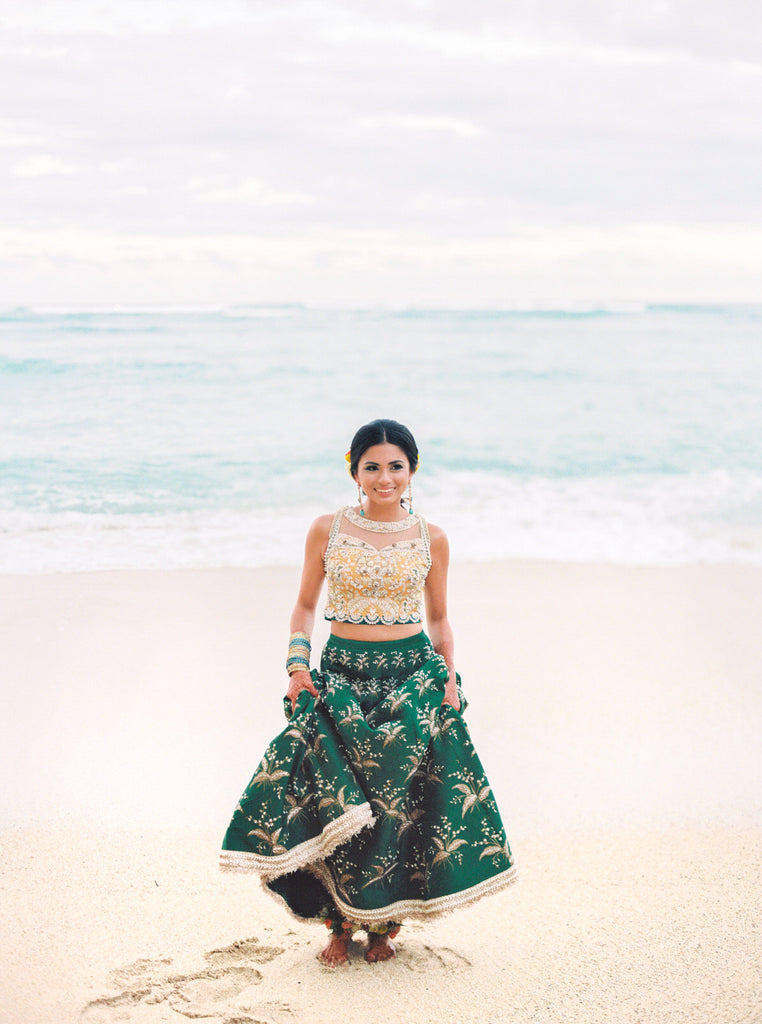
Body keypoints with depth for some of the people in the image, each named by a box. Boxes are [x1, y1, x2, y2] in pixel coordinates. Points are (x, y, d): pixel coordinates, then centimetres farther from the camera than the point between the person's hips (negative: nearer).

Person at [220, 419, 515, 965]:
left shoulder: (431, 539, 5)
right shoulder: (327, 531, 4)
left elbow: (438, 617, 13)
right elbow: (306, 605, 11)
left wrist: (449, 675, 2)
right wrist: (298, 663, -2)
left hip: (413, 674, 0)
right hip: (341, 673, 0)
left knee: (398, 797, -5)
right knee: (333, 797, -11)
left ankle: (384, 922, 15)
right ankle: (341, 922, 8)